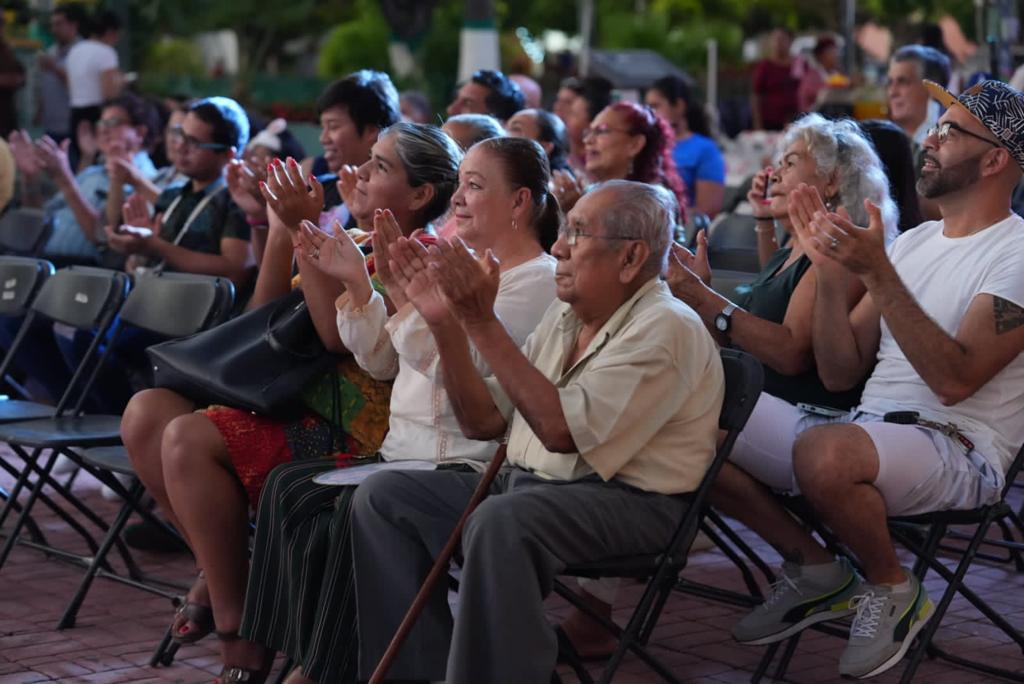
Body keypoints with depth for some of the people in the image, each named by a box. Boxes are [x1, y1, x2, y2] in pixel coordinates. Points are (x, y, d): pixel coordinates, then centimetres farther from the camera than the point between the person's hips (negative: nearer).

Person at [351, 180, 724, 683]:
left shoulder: (664, 328, -14)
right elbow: (483, 421, 12)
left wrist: (483, 324, -23)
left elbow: (562, 429, -25)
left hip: (625, 501, -9)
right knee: (382, 496, -1)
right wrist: (446, 324, -1)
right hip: (526, 484, 9)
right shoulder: (564, 314, 13)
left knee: (499, 522, -36)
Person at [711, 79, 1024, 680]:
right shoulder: (912, 241, 16)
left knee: (824, 452, -39)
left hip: (957, 447, -8)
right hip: (865, 428, 8)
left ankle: (893, 590, -9)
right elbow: (840, 374, 11)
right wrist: (832, 269, -2)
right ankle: (813, 568, 8)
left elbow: (954, 379, -22)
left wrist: (878, 274, -24)